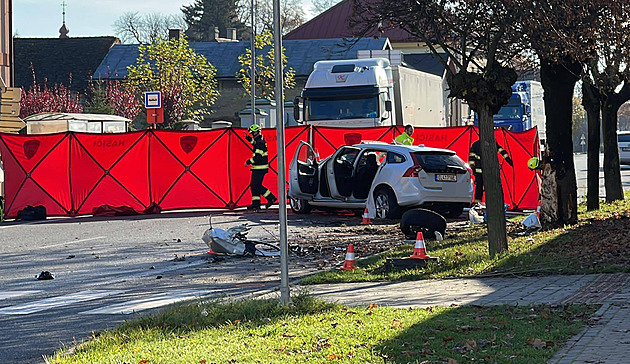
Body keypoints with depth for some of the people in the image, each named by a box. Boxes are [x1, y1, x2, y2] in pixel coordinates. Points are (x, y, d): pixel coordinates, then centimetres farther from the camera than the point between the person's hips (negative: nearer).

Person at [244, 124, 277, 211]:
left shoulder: (260, 143, -19)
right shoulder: (259, 140, 12)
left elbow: (258, 157, -24)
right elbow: (254, 141, 38)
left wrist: (249, 161, -15)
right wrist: (248, 138, 23)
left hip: (260, 168, -10)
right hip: (257, 168, 10)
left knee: (257, 185, -9)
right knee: (253, 185, 9)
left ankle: (271, 198, -3)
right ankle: (256, 203, 10)